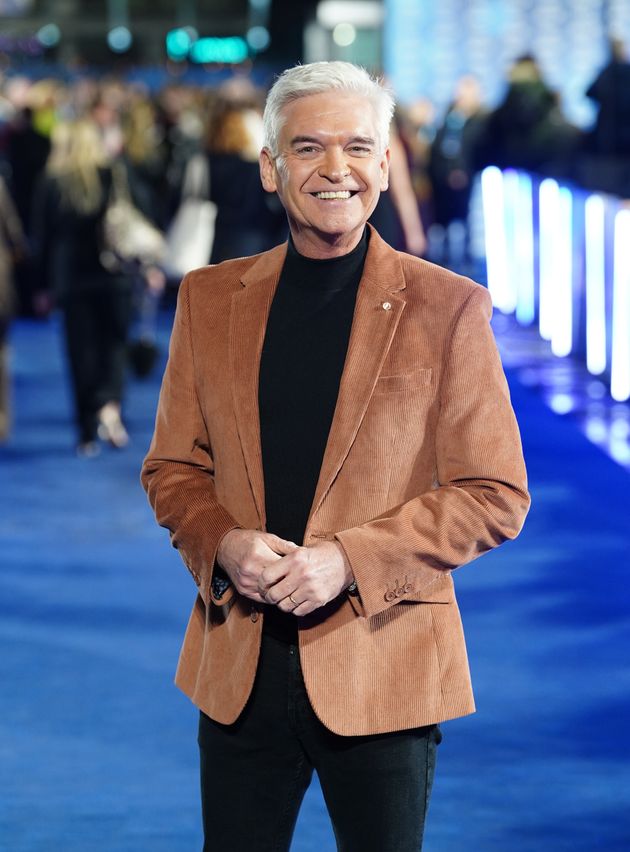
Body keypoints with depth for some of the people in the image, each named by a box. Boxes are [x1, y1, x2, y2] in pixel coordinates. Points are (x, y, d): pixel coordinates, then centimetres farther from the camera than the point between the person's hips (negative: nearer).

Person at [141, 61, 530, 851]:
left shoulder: (447, 308, -5)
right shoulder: (211, 299, 6)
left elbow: (496, 495, -5)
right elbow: (171, 469, 12)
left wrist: (350, 559, -16)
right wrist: (223, 544, -10)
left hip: (382, 670, -3)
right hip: (239, 667, 3)